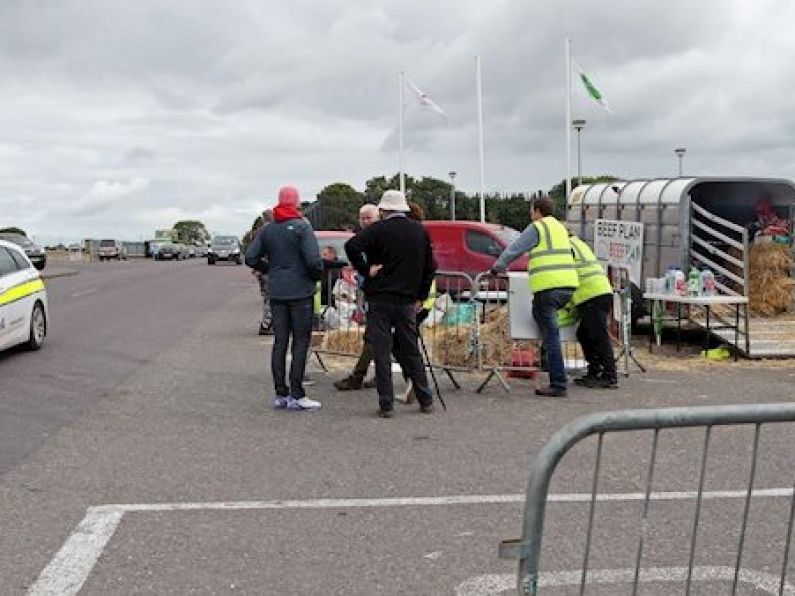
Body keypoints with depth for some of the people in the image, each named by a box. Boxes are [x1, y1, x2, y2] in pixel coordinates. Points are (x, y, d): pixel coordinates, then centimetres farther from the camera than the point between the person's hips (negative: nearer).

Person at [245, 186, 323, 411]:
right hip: (300, 292, -5)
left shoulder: (267, 229, 7)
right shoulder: (302, 227, -10)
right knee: (301, 342, 0)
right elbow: (314, 260, -18)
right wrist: (317, 276, 1)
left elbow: (251, 258, 5)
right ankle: (296, 396, -2)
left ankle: (280, 394, 12)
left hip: (276, 293, 5)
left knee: (280, 342, 9)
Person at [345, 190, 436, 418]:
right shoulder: (420, 231, 8)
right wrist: (420, 297, 17)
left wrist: (365, 270, -11)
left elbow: (352, 246, -22)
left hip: (379, 299, -4)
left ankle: (386, 405, 0)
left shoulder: (379, 229, -7)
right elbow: (430, 267, 13)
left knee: (382, 352, 1)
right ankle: (425, 401, 17)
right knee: (411, 352, 14)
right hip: (407, 300, 4)